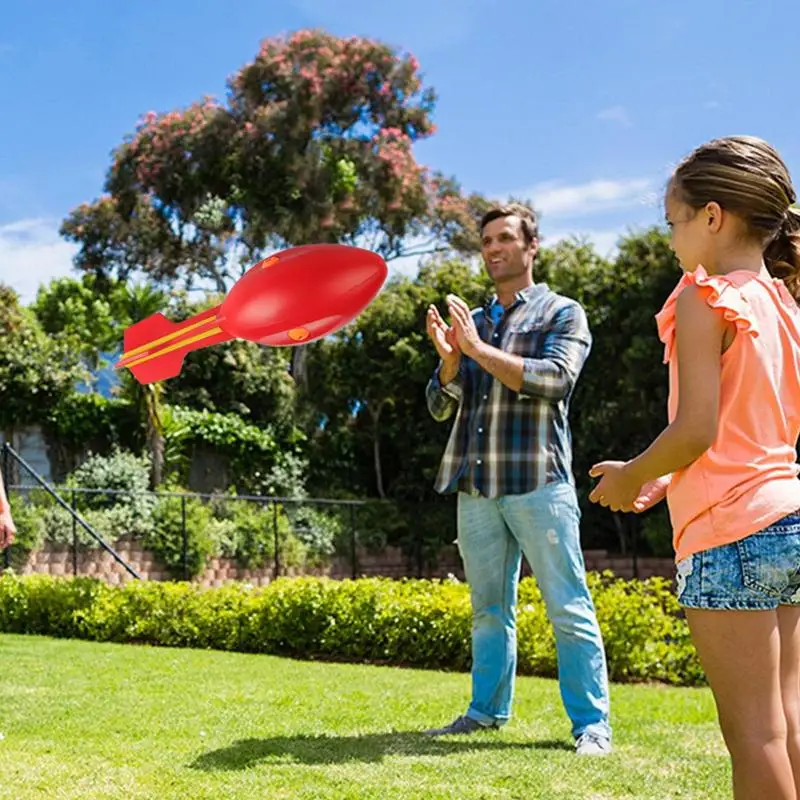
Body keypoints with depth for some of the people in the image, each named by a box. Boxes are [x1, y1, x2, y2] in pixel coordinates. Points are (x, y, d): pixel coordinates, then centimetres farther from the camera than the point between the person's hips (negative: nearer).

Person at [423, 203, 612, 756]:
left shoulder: (562, 313, 5)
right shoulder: (471, 323, 18)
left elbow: (555, 378, -13)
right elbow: (441, 406, 14)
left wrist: (480, 349, -14)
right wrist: (449, 358, -6)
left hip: (537, 481, -5)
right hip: (476, 485, 5)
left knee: (568, 607, -4)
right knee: (490, 609, 12)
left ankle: (592, 724, -1)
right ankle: (488, 710, 21)